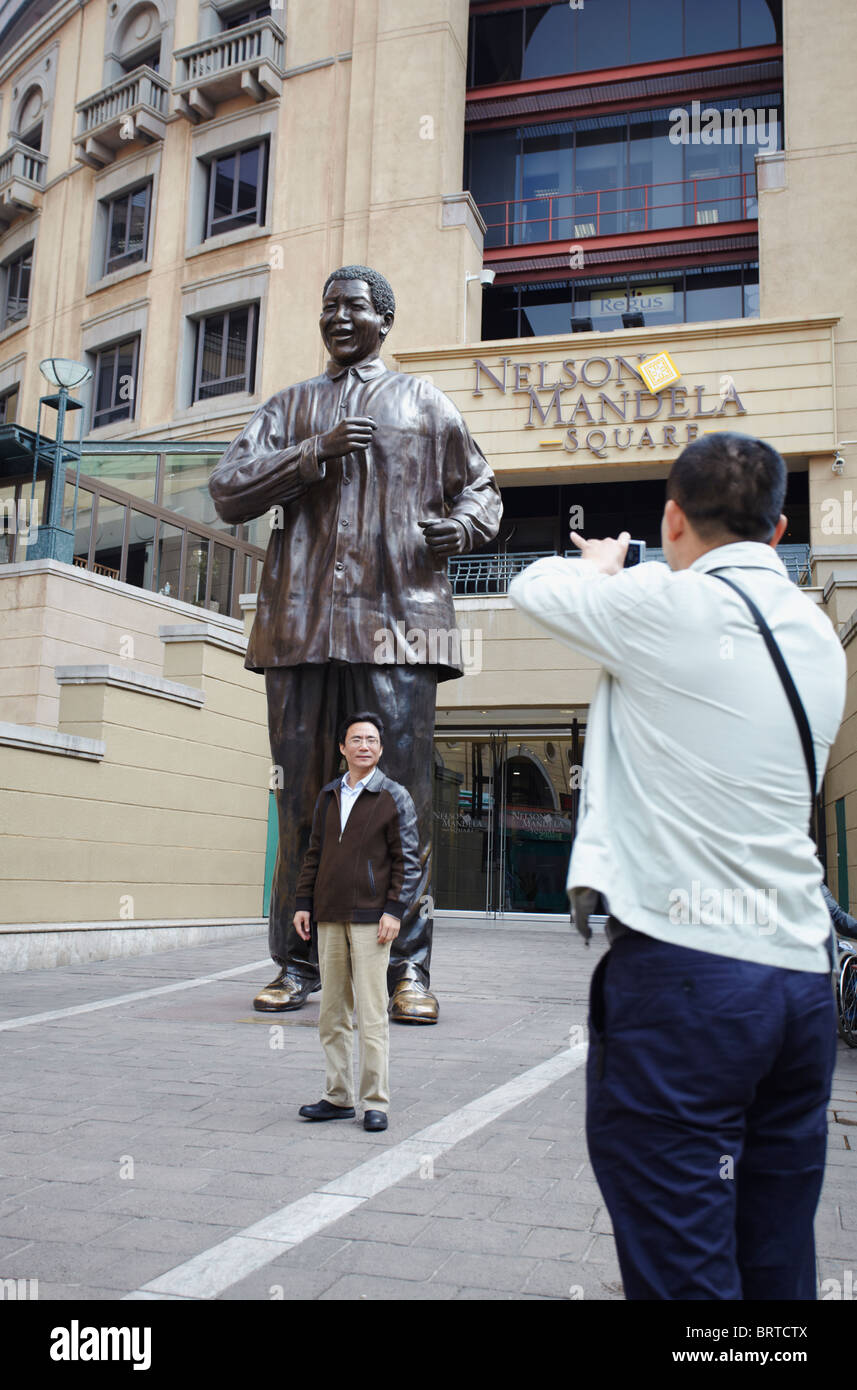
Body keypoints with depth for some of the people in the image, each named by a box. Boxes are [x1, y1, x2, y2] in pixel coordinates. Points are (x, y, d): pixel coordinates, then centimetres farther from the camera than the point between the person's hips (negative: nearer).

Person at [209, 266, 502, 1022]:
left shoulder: (424, 402, 18)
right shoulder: (289, 407, 21)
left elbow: (482, 487, 20)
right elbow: (228, 491, 8)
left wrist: (462, 525, -3)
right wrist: (316, 450, -4)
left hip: (398, 624, -2)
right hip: (302, 625, 2)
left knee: (402, 797, -5)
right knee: (303, 797, 4)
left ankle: (409, 969, 2)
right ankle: (297, 962, 13)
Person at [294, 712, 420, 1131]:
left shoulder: (394, 797, -1)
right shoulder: (328, 797, 13)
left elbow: (408, 859, -3)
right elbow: (314, 853, 17)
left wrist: (395, 910, -12)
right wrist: (303, 903, 10)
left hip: (371, 919, -5)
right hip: (330, 918, 5)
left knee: (371, 1014, -4)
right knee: (332, 1014, 9)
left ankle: (375, 1102, 5)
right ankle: (338, 1097, 19)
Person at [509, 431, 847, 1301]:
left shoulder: (672, 607, -9)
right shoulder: (819, 637, 12)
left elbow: (533, 586, 6)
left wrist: (600, 566, 28)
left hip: (682, 968, -7)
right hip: (802, 975, 8)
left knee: (683, 1267, -1)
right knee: (779, 1267, 15)